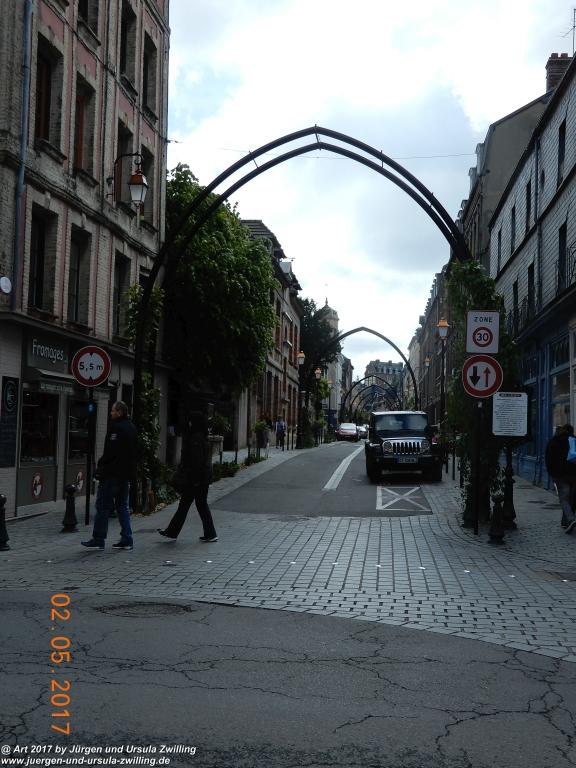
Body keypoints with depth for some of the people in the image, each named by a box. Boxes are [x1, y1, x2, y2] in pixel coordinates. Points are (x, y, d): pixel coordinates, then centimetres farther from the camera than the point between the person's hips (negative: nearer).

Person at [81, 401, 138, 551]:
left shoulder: (116, 428, -14)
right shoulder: (131, 428, 14)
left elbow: (110, 451, -21)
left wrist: (100, 465, -9)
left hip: (112, 473, -9)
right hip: (126, 473, 9)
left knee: (103, 505, -1)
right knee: (122, 506, 12)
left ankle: (98, 540, 2)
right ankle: (127, 540, 9)